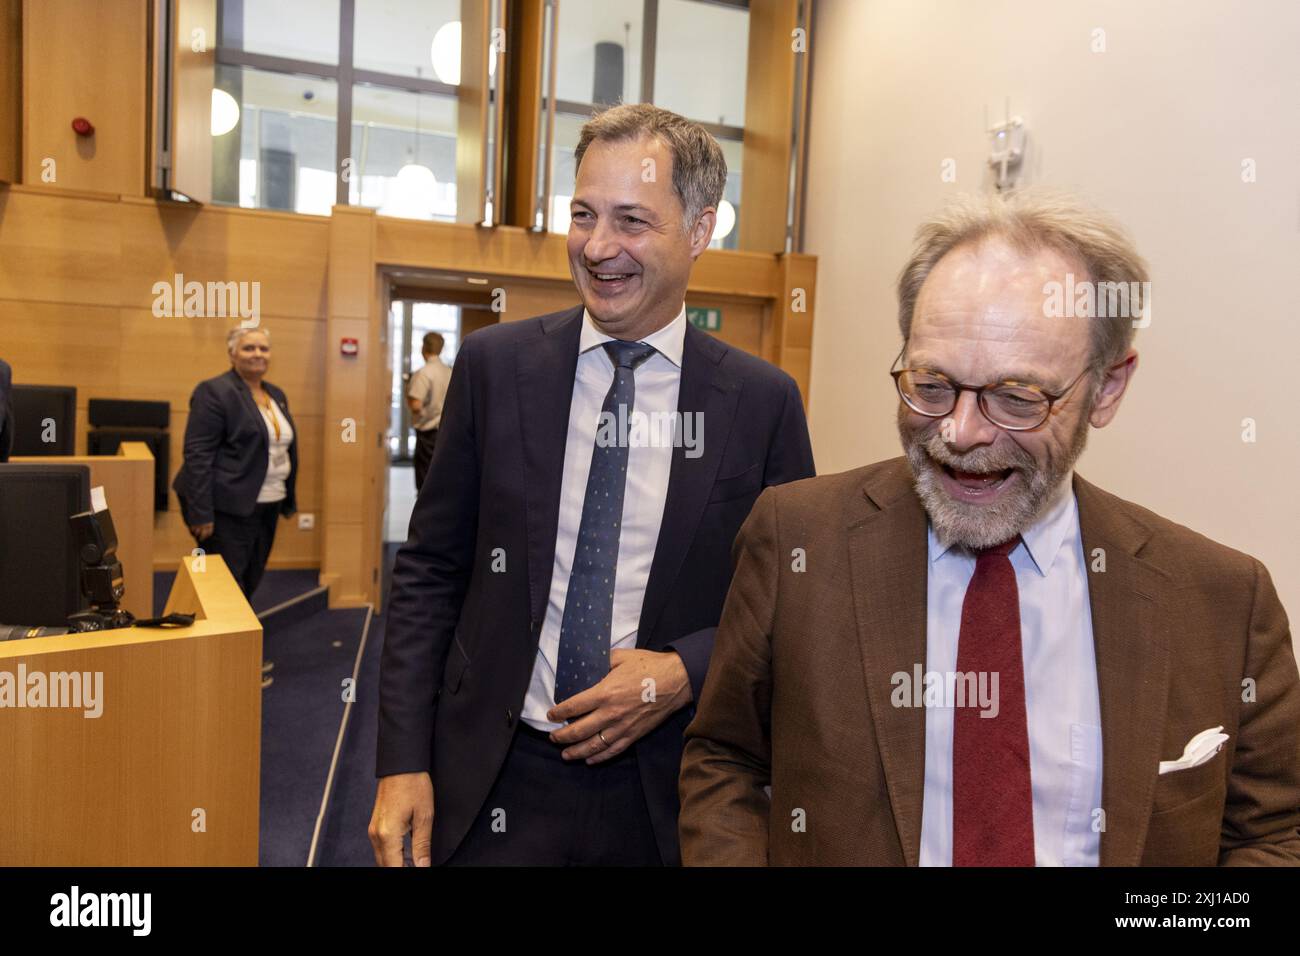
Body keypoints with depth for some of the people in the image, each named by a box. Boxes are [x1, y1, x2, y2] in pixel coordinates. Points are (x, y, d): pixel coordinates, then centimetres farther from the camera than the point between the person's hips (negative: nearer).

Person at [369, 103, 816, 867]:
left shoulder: (764, 401, -6)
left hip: (667, 795, 0)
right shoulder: (495, 365, -4)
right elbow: (430, 572, 0)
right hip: (494, 783, 1)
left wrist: (685, 673, -14)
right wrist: (404, 763, -4)